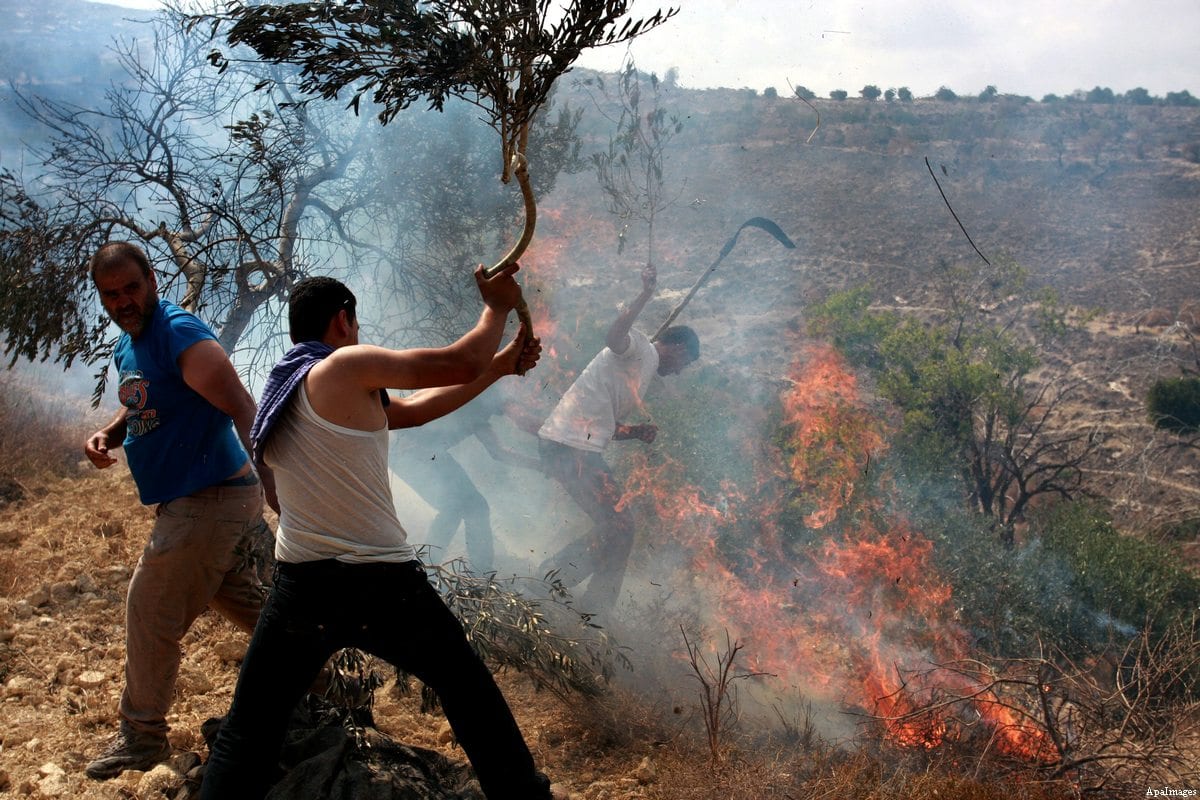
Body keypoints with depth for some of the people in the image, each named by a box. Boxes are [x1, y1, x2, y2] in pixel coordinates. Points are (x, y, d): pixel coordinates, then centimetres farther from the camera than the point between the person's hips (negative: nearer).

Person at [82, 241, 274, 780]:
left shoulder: (179, 334, -18)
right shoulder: (127, 346, 11)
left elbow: (243, 410, -27)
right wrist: (108, 435, 5)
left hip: (210, 501, -10)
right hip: (188, 502, 10)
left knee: (149, 614, -2)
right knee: (243, 601, 20)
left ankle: (141, 736, 13)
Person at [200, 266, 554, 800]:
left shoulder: (284, 387, 16)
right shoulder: (347, 366, -8)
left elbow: (410, 410, 18)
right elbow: (461, 364, -10)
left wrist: (500, 366, 20)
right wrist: (497, 308, 10)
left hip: (300, 589, 6)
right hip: (381, 586, -5)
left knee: (247, 732, 14)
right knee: (470, 692, 16)